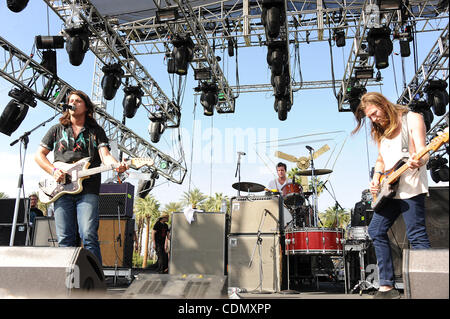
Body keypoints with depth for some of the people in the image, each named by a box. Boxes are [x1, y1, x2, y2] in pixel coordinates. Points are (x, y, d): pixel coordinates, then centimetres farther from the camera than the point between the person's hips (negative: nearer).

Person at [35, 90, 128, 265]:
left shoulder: (96, 131, 14)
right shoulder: (57, 129, 20)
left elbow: (105, 155, 1)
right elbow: (39, 155, 18)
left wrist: (116, 165, -23)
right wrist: (53, 170, -2)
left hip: (87, 190, -2)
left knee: (89, 236, -13)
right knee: (65, 240, 0)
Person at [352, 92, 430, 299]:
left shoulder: (412, 119, -3)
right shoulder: (380, 131, 16)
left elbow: (422, 152, -13)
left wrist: (418, 162, -36)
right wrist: (376, 179, 3)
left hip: (411, 187, -8)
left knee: (416, 236, -9)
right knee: (376, 231, 4)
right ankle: (387, 286, 9)